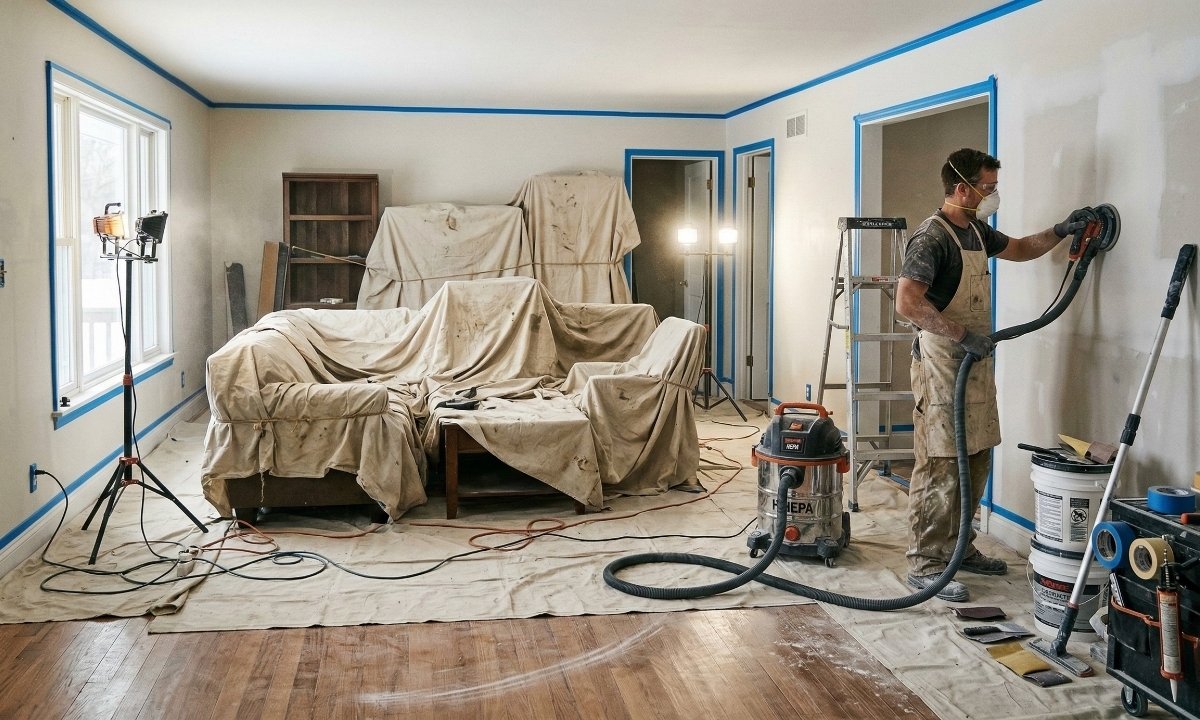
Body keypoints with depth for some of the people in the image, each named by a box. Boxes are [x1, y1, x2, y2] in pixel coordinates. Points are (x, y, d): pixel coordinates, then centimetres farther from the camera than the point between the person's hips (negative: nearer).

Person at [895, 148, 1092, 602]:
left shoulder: (976, 231, 14)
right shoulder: (932, 237, -16)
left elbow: (1019, 249, 33)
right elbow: (907, 302, -26)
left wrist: (1061, 232, 18)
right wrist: (962, 334, -24)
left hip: (975, 365, 10)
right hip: (940, 368, -10)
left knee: (976, 463, 14)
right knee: (939, 468, -6)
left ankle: (958, 548, 27)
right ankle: (925, 564, 2)